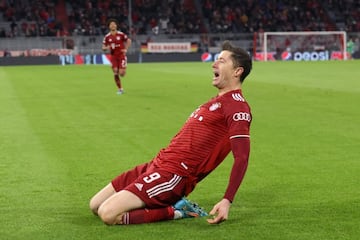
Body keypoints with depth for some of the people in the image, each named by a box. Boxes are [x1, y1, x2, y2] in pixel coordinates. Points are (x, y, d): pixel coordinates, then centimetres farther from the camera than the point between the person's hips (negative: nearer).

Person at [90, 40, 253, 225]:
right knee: (95, 205, 11)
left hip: (173, 175, -10)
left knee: (108, 215, -23)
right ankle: (171, 203, 8)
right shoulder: (219, 100, 20)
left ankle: (174, 212, -7)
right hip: (158, 163, 10)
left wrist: (227, 201, -29)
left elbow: (242, 157, -20)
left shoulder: (236, 105, -11)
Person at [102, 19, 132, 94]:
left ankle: (124, 70, 29)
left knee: (121, 73, -11)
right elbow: (103, 47, 7)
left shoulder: (121, 34, -4)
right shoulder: (107, 37, 1)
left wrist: (126, 49, -2)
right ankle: (120, 89, 10)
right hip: (113, 56, 2)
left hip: (121, 55, -2)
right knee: (115, 73, -5)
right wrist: (106, 48, -16)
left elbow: (129, 41, 9)